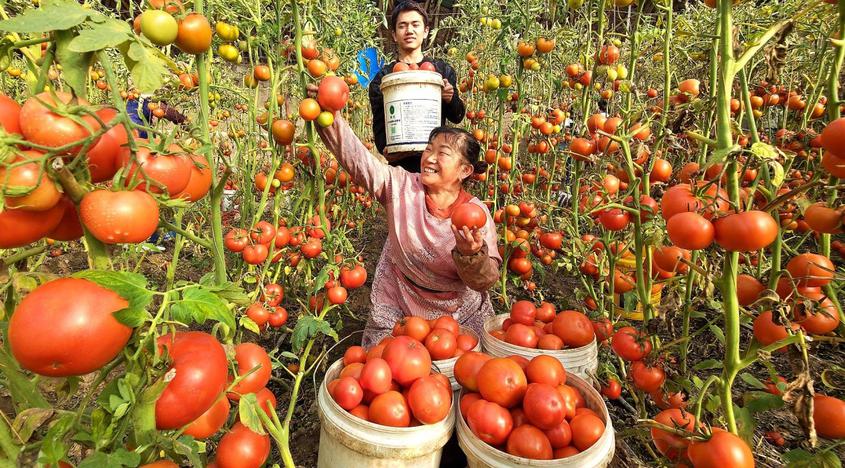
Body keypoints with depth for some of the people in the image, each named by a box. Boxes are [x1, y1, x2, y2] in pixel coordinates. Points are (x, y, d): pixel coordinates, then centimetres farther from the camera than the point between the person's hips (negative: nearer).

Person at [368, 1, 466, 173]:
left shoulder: (443, 70, 9)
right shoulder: (382, 77, 3)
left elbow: (457, 118, 11)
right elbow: (379, 124, -1)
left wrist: (451, 99, -11)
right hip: (400, 162, -2)